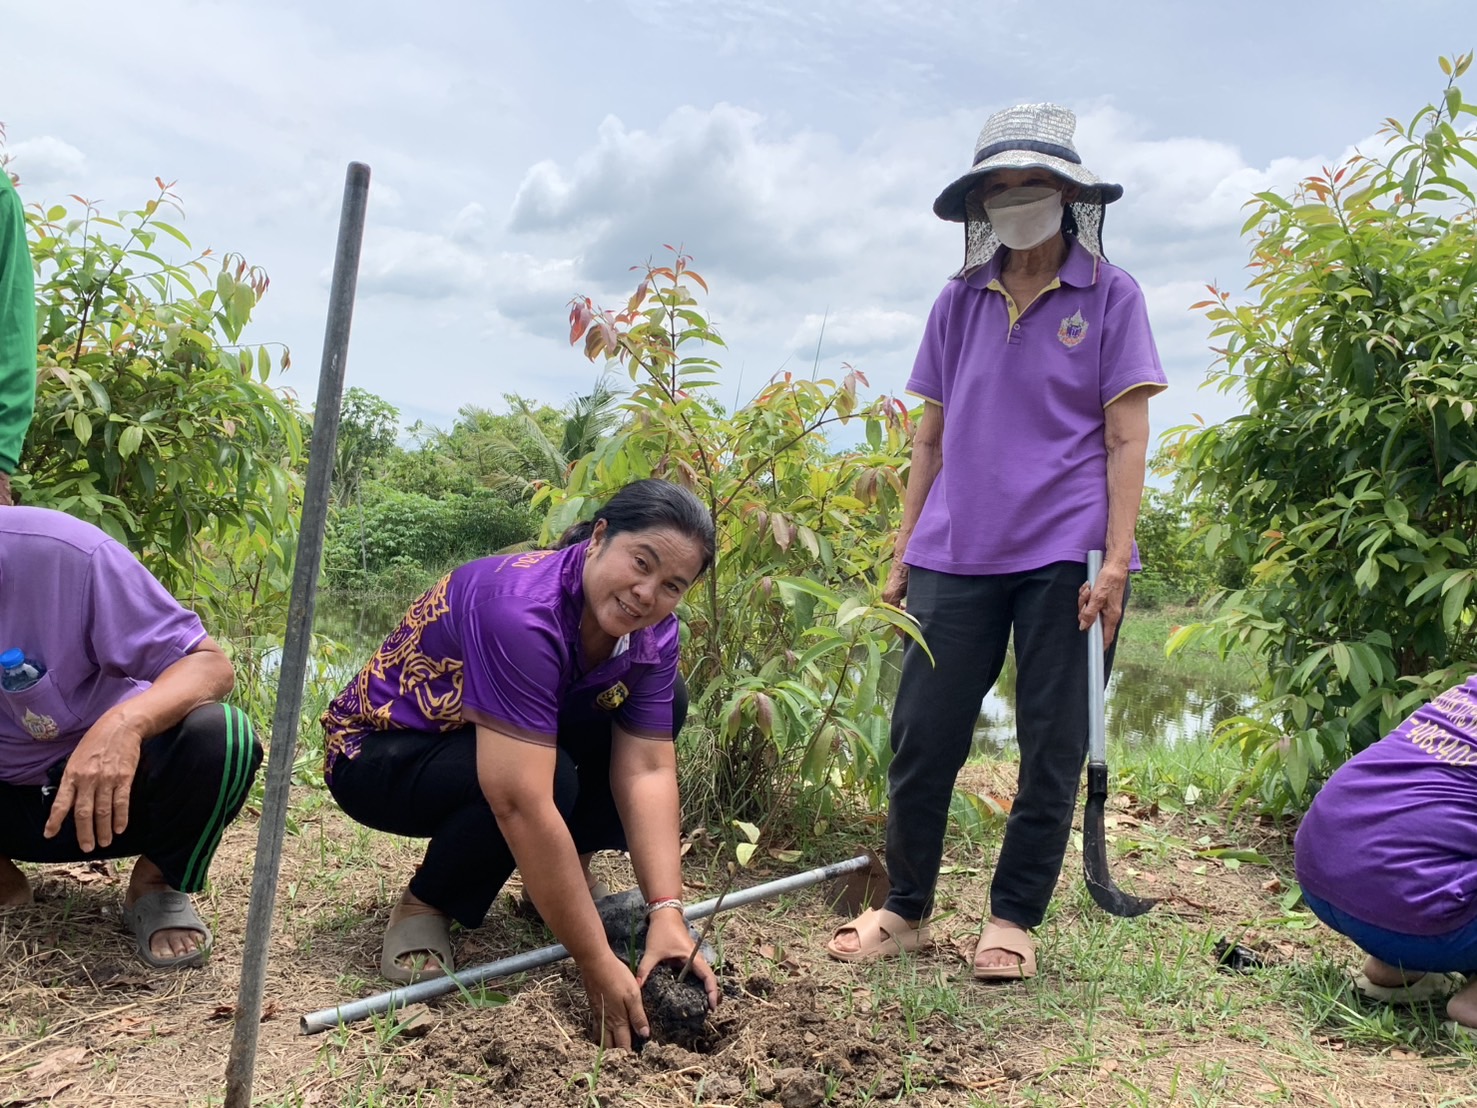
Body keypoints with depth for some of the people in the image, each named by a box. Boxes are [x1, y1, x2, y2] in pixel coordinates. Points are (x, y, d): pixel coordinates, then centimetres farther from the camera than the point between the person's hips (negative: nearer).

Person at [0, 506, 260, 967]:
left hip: (112, 779, -2)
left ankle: (154, 886, -4)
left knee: (219, 737, -32)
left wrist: (125, 723, -44)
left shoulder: (62, 551, -24)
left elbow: (211, 664, -24)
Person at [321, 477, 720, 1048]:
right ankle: (424, 907, -9)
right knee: (548, 779, -36)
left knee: (665, 705, -11)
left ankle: (564, 877, 2)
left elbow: (646, 772, -16)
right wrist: (599, 968, -38)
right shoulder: (520, 609, -36)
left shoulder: (652, 636, -12)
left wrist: (667, 916, -28)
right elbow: (521, 804, -40)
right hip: (378, 755, -7)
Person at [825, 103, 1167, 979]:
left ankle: (1013, 920, 21)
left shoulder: (1110, 296, 3)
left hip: (1064, 556, -2)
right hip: (959, 554, 3)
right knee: (923, 736, 3)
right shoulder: (959, 303, 12)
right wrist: (903, 551, 10)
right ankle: (907, 909, 21)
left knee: (1053, 748, 5)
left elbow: (1125, 440, -2)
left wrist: (1115, 560, -11)